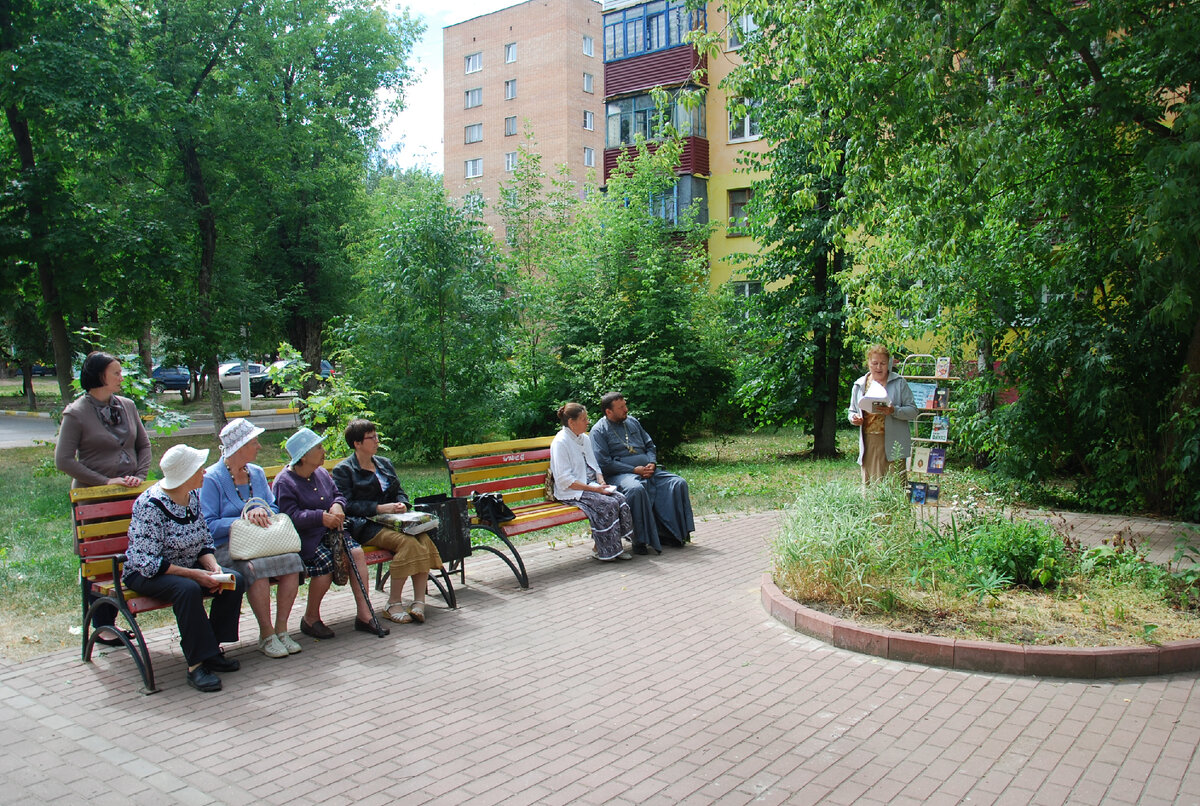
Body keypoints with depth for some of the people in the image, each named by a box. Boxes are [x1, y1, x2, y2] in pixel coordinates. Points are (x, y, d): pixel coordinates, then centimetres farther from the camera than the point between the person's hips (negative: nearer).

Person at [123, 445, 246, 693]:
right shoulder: (151, 505, -22)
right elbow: (149, 563, -25)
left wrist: (213, 567, -13)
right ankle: (197, 664, -27)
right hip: (145, 574, -7)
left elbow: (205, 542, 8)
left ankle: (212, 648, -5)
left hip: (188, 567, 7)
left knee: (234, 580, -17)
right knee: (188, 588, -37)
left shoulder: (194, 496, 0)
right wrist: (195, 574, -28)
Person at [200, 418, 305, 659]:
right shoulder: (212, 479, -5)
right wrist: (243, 521, -18)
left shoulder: (257, 473, 15)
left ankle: (281, 629, -14)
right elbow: (208, 526, -11)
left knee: (292, 559, -25)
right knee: (255, 567, -36)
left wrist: (262, 511, -10)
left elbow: (274, 508, 14)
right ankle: (266, 635, -20)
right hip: (225, 547, -5)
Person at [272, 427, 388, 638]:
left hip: (329, 531, 6)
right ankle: (310, 619, -5)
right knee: (326, 562, -30)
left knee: (356, 552, -19)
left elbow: (338, 495, 17)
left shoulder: (321, 473, 13)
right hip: (304, 537, -6)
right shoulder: (284, 482, -9)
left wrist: (337, 505, -7)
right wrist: (321, 517, -27)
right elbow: (291, 516, -18)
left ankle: (364, 614, -17)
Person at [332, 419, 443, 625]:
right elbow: (347, 504, -7)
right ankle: (394, 603, -21)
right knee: (407, 542, -32)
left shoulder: (384, 463, 22)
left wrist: (401, 504, -1)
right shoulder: (343, 470, 4)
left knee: (424, 539, -26)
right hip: (365, 526, -6)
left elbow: (399, 491, 23)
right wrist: (378, 508, -16)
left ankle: (419, 601, -28)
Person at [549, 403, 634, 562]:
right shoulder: (560, 442, -12)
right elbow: (564, 480, -17)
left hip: (591, 485, 8)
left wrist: (601, 481, 1)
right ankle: (600, 549, -11)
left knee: (621, 498, -17)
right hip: (571, 492, -8)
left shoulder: (585, 438, 15)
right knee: (608, 503, -27)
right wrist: (593, 488, -20)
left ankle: (616, 545, -10)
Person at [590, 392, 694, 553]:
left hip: (648, 471, 7)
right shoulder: (599, 430, 0)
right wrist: (635, 470, -14)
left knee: (678, 483, -14)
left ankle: (673, 532, -9)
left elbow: (650, 445, 25)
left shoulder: (632, 421, 20)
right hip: (620, 474, -7)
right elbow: (604, 463, -10)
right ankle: (640, 540, -29)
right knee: (636, 489, -39)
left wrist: (652, 463, 2)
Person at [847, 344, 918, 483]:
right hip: (868, 444, 3)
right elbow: (852, 411, 22)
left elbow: (913, 411, -1)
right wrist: (853, 418, -1)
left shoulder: (899, 383, 3)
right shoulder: (859, 385, 13)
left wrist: (894, 411, -19)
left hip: (892, 445, -3)